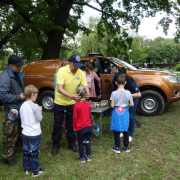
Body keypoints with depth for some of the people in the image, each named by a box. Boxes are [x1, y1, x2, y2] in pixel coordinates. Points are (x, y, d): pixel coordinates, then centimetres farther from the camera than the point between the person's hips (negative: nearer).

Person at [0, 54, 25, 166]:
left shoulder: (18, 75, 10)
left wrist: (25, 94, 4)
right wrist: (18, 97, -21)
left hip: (21, 109, 9)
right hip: (12, 111, -9)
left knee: (20, 132, 23)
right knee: (11, 135, -2)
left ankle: (19, 147, 43)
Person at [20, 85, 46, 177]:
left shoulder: (22, 106, -1)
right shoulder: (35, 106, -22)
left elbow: (22, 119, 10)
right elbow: (39, 119, -15)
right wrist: (40, 110, 0)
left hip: (25, 133, 6)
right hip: (35, 134, -6)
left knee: (26, 151, 18)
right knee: (34, 152, 6)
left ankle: (26, 168, 32)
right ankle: (35, 171, 19)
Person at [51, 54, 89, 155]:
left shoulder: (81, 73, -9)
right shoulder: (62, 71, -22)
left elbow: (85, 86, -9)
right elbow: (60, 89, -30)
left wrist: (87, 93, -34)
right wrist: (71, 96, -45)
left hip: (72, 103, 3)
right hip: (60, 102, -3)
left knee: (71, 124, 13)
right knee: (57, 124, 8)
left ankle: (72, 144, 29)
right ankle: (55, 145, 25)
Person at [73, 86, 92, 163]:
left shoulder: (76, 105, -17)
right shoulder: (88, 103, -1)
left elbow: (75, 117, -11)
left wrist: (74, 127, 2)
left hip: (80, 128, -5)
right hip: (89, 126, 5)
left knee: (81, 143, 9)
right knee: (87, 142, 17)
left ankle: (82, 158, 19)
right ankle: (88, 156, 26)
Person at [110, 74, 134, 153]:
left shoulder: (114, 93, -13)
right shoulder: (128, 93, -7)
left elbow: (112, 105, -13)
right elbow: (132, 104, -5)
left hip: (116, 113, -2)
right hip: (125, 113, 2)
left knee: (116, 131, 10)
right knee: (125, 130, 16)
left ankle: (117, 147, 18)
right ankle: (126, 147, 26)